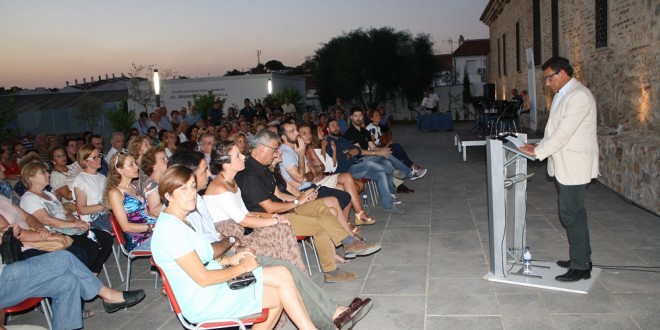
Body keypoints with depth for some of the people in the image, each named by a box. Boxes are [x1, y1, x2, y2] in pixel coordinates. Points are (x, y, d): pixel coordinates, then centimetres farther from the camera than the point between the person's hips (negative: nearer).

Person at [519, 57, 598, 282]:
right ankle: (581, 258, 28)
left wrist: (538, 151, -16)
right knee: (574, 213, 16)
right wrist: (539, 147, 5)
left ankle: (581, 267, 4)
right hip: (564, 165, 10)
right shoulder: (561, 95, 15)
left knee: (572, 214, -5)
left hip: (575, 166, -10)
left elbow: (564, 132, -22)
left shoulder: (579, 96, -17)